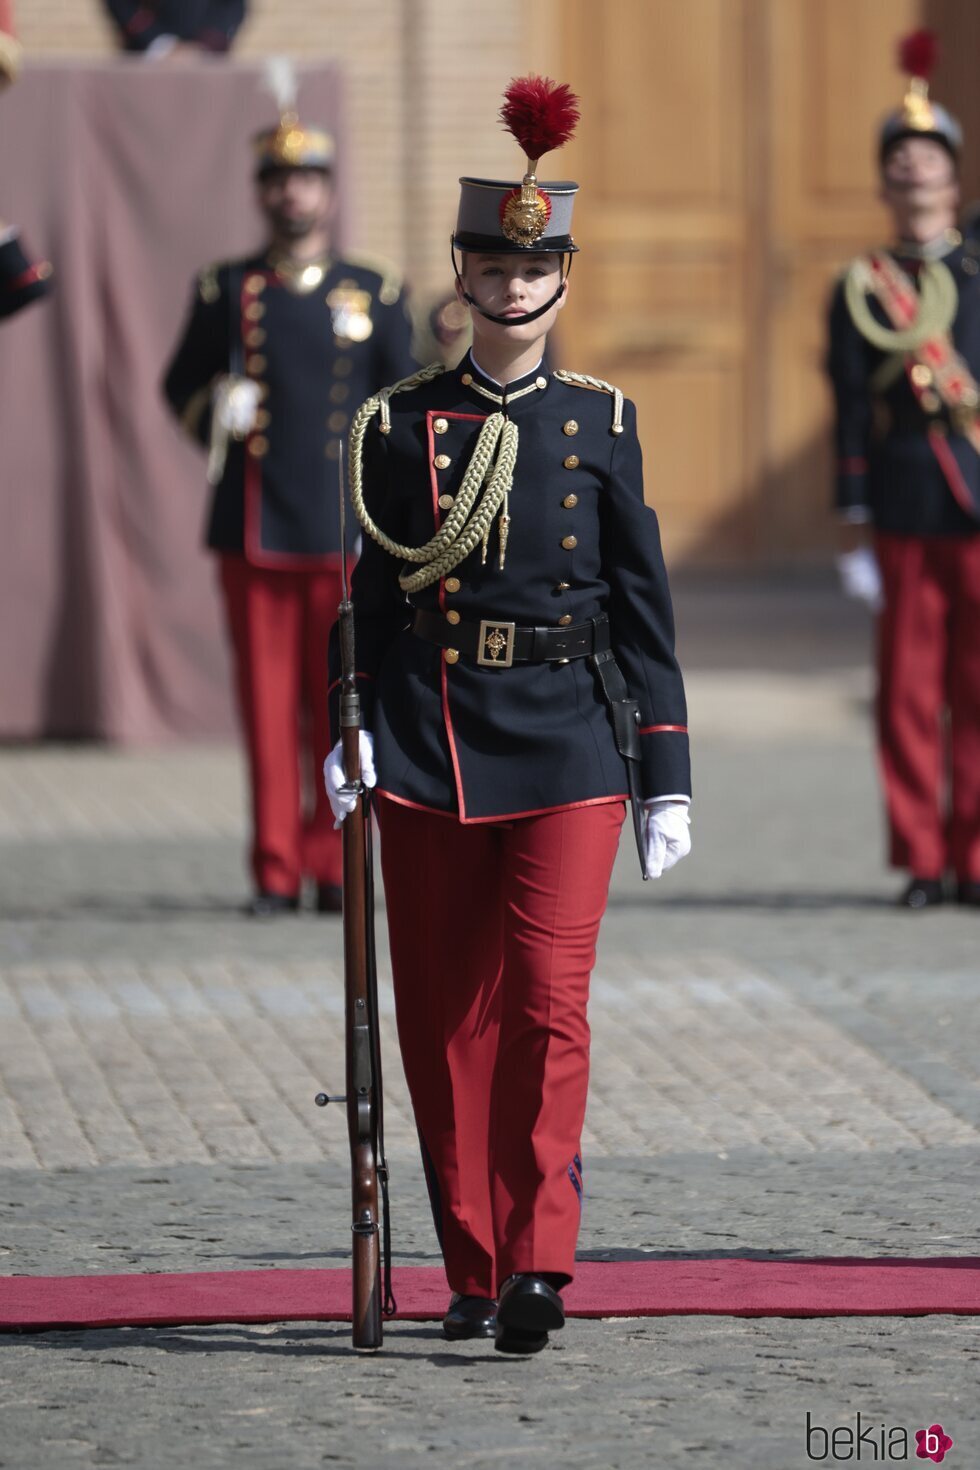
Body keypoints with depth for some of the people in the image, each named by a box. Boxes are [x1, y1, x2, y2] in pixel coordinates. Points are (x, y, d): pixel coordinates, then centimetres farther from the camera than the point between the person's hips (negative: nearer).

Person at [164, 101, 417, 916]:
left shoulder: (376, 293, 7)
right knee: (268, 705, 0)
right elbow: (182, 382, 15)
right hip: (253, 534, 0)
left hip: (347, 535, 0)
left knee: (339, 704, 0)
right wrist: (213, 414, -7)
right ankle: (277, 872, 5)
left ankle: (334, 865, 8)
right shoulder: (226, 290, 8)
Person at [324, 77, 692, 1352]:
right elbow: (373, 592, 6)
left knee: (548, 1003, -12)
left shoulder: (600, 426, 5)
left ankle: (542, 1266, -14)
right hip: (430, 757, 1)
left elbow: (645, 609, 6)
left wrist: (669, 776, 3)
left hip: (566, 752, -1)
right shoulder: (404, 424, 5)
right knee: (444, 1018, 4)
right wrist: (350, 733, -7)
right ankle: (474, 1273, 13)